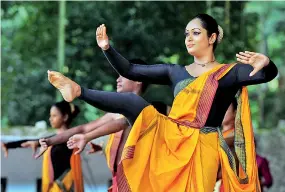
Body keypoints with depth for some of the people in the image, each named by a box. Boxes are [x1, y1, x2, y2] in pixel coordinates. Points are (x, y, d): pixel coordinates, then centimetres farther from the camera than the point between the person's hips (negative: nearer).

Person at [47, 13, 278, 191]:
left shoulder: (229, 73, 5)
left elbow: (268, 75, -13)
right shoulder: (175, 72, 17)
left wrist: (265, 63, -37)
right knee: (132, 101, -18)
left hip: (202, 148, -3)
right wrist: (107, 48, 0)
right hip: (169, 137, 3)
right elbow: (130, 71, 14)